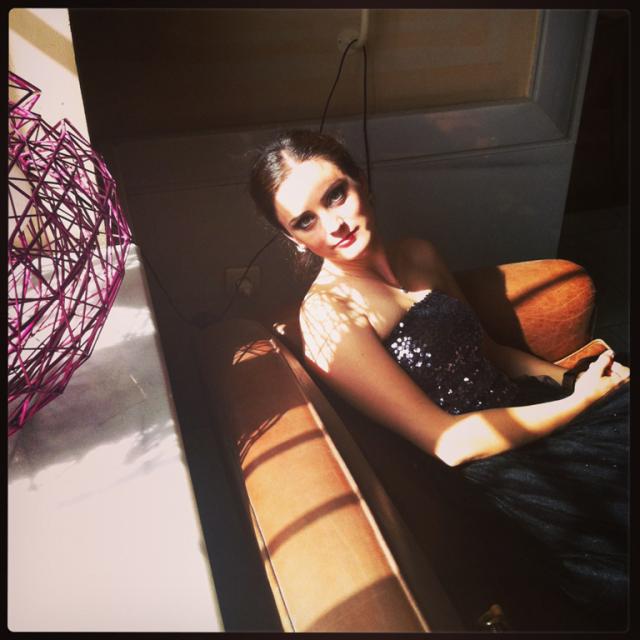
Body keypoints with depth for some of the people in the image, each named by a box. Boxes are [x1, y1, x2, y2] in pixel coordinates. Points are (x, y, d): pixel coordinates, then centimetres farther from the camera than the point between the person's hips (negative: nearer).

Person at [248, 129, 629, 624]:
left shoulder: (418, 255, 7)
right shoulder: (328, 314, -16)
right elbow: (448, 442, -17)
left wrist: (568, 376, -1)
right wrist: (580, 400, -11)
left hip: (530, 405, 8)